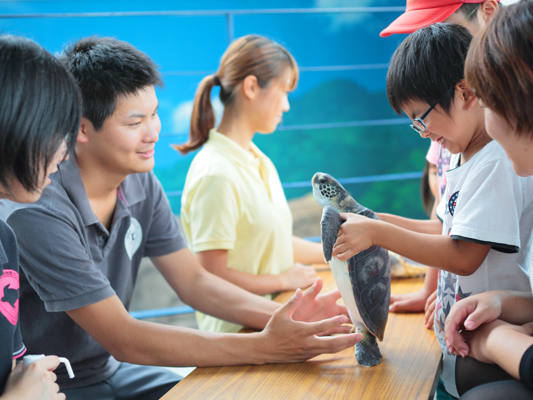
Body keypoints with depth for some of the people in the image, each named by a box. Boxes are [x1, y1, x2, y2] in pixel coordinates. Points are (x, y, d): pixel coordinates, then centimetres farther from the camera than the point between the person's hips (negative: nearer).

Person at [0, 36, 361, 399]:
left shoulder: (141, 184, -2)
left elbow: (193, 281, 2)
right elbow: (123, 339, -25)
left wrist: (280, 315, -16)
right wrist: (263, 347, -29)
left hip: (110, 369, 6)